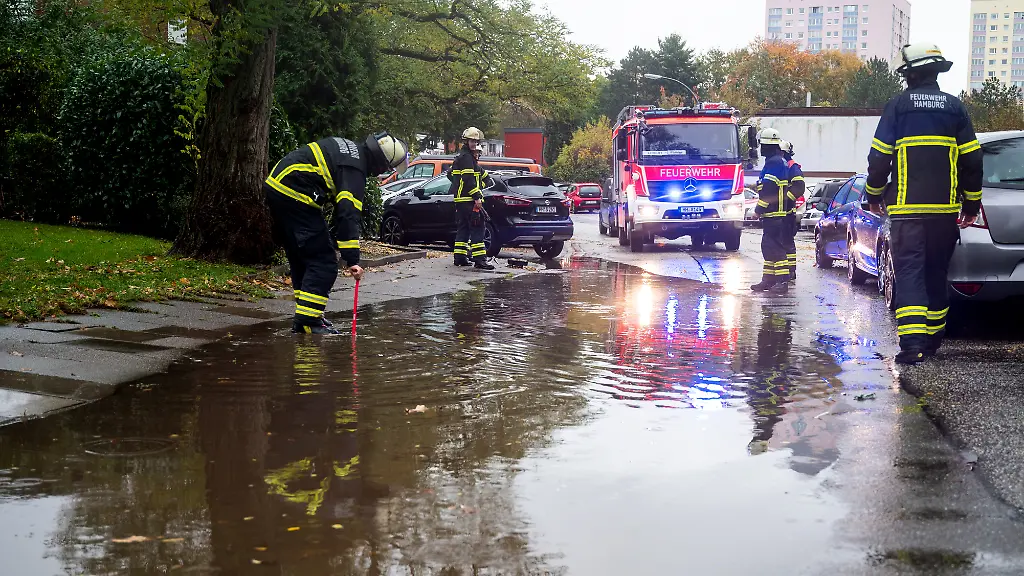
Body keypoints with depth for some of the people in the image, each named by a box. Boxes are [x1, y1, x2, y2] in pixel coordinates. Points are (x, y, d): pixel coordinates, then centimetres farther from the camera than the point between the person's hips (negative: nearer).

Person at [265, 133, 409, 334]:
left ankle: (306, 317, 21)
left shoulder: (350, 149, 15)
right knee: (323, 261, -7)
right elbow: (349, 215, -23)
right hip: (295, 197, -10)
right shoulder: (354, 169, -15)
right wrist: (352, 260, -25)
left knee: (301, 258, 17)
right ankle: (307, 321, -10)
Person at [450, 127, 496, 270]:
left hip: (460, 200, 11)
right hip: (468, 199, -11)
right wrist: (477, 197, -22)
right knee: (477, 228, -13)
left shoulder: (461, 157, 22)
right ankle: (479, 260, -19)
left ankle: (460, 258, 18)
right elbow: (469, 179, -20)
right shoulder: (466, 157, -11)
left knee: (463, 228, 15)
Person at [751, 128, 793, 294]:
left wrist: (759, 208, -16)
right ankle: (768, 279, 20)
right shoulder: (781, 161, 20)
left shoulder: (773, 162, -14)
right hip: (777, 213, 11)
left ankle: (783, 282, -15)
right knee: (768, 246, 15)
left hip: (773, 213, -11)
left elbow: (768, 188, -20)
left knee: (775, 247, -12)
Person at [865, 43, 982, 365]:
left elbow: (879, 157, -3)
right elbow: (972, 160, 7)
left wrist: (874, 196, 11)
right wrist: (972, 203, 16)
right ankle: (933, 338, 23)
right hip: (945, 209, 3)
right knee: (936, 273, 15)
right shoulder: (954, 107, 7)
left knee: (909, 272, -5)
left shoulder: (898, 105, -1)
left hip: (907, 208, -3)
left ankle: (912, 341, -19)